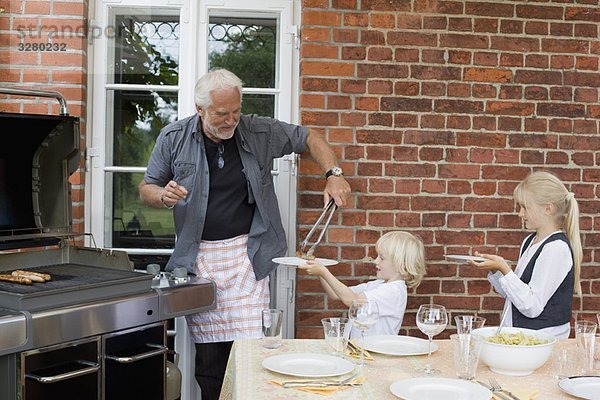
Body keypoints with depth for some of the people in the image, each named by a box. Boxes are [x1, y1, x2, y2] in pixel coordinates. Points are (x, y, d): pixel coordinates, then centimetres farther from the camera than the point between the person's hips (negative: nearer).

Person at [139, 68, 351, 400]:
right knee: (207, 352, 1)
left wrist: (334, 174, -3)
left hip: (247, 254, -1)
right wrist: (164, 196, -13)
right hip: (198, 257, 1)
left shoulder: (260, 132, 1)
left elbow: (310, 139, 13)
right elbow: (146, 189, 10)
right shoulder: (173, 138, 1)